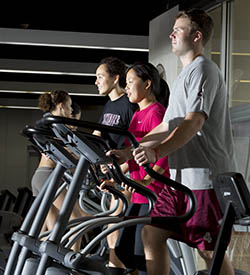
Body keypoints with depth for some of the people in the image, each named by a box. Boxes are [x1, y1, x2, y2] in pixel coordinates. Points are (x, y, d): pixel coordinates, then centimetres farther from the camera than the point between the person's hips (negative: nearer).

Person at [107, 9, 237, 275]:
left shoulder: (203, 69, -8)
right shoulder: (185, 75, 23)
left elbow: (194, 122, -21)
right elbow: (168, 126, 25)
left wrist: (156, 152, -32)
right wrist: (128, 153, 19)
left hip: (204, 176, -10)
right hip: (181, 176, 10)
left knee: (209, 250, -6)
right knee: (151, 234, 7)